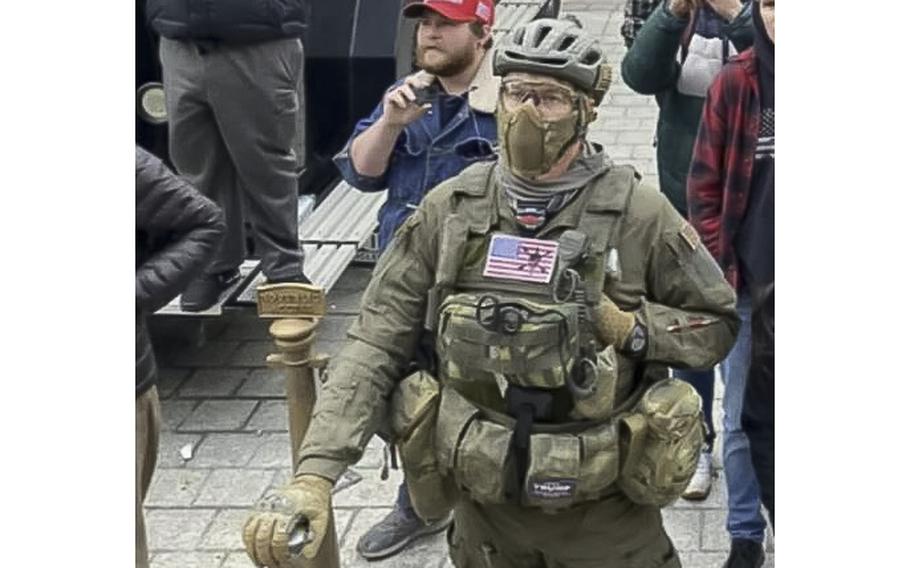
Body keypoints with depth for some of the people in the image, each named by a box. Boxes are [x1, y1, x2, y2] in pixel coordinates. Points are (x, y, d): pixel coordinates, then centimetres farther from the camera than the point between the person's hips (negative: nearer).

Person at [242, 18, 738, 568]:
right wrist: (314, 474, -16)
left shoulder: (639, 214, -9)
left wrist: (631, 328, -17)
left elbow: (717, 323, 2)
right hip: (485, 502, 2)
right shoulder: (448, 209, -5)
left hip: (604, 509, -1)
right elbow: (376, 344, -6)